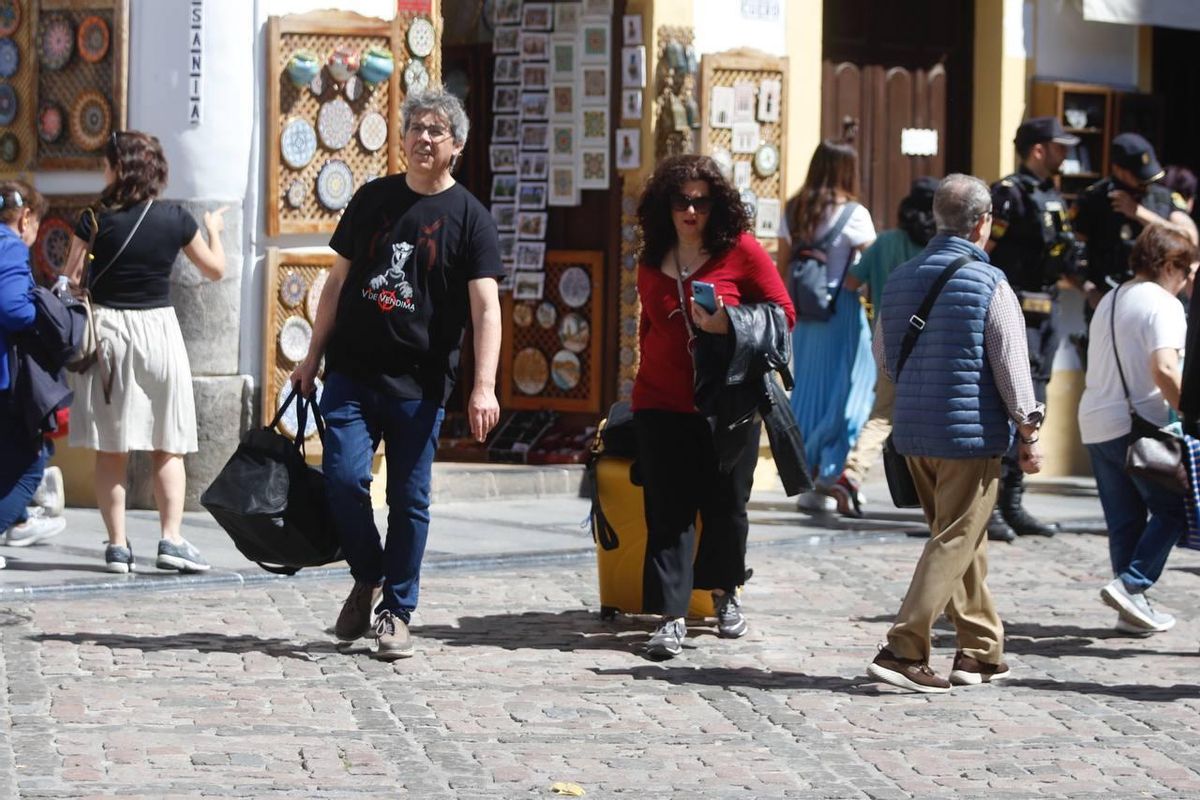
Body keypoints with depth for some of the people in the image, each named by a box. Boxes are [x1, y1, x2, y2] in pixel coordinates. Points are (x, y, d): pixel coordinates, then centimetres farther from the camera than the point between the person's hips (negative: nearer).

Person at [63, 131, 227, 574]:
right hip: (158, 327, 1)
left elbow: (71, 279, -4)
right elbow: (215, 269, 11)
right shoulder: (175, 219, -2)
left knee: (111, 449, 5)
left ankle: (117, 545, 3)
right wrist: (215, 229, 29)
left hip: (107, 327, 0)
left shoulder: (95, 220, -7)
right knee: (168, 448, 8)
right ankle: (171, 539, -2)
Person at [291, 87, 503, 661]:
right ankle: (368, 577, 14)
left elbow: (486, 308, -8)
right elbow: (339, 280, 16)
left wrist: (483, 387, -20)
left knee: (409, 500, 2)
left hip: (419, 384, -2)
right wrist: (313, 356, 13)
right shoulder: (372, 199, 10)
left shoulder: (469, 218, 0)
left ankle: (396, 612, 15)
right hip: (352, 372, 2)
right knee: (343, 476, -11)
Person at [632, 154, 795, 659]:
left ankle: (725, 592, 32)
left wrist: (728, 322, -15)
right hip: (662, 404, 2)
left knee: (725, 505, 8)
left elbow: (783, 313, -2)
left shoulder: (740, 251, -3)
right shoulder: (652, 263, 9)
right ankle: (670, 617, -6)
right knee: (668, 512, -5)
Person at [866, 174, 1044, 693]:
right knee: (955, 543, -4)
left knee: (962, 539, 17)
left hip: (912, 433, 7)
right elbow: (1011, 364, -10)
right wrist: (1029, 433, -3)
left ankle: (981, 649, 22)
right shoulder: (989, 284, -10)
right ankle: (903, 650, -12)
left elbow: (884, 357, 18)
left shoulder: (901, 279, 8)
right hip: (971, 432, -7)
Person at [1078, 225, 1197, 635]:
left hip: (1095, 423, 8)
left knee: (1124, 520, 12)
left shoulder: (1110, 300, 18)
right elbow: (1164, 371, -24)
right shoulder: (1162, 305, -10)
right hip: (1138, 423, -8)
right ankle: (1131, 584, -11)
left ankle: (1132, 608, 12)